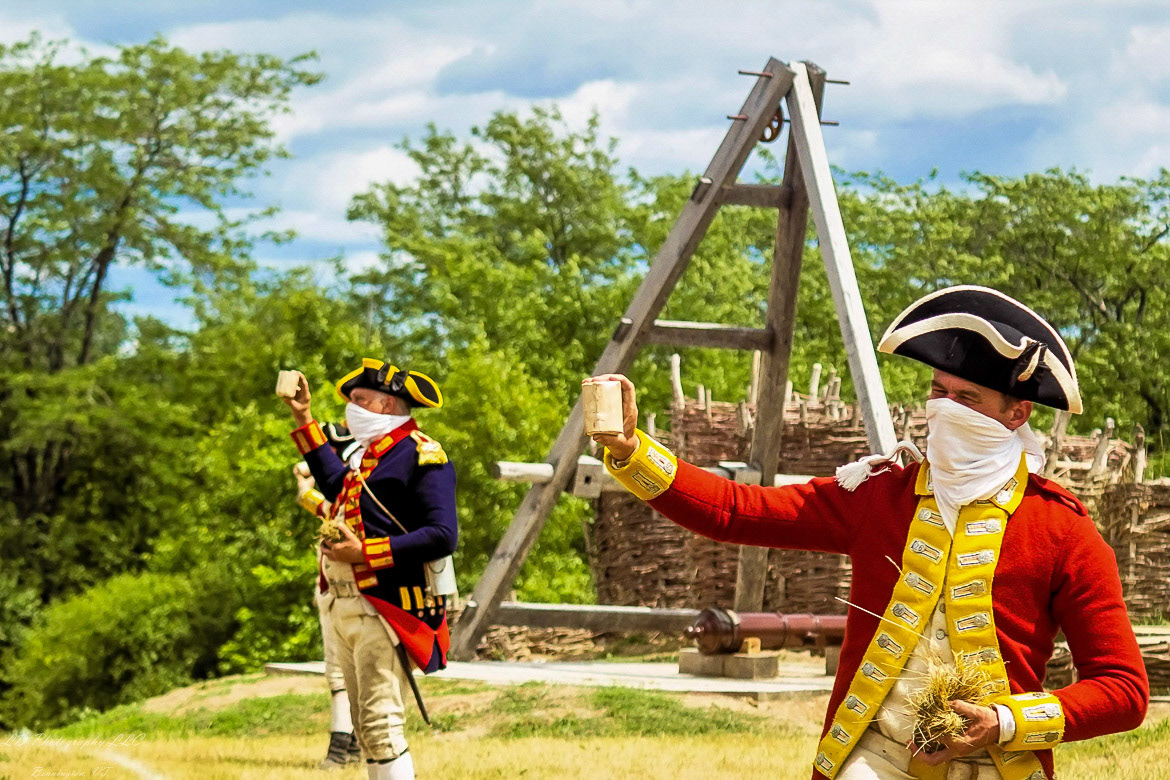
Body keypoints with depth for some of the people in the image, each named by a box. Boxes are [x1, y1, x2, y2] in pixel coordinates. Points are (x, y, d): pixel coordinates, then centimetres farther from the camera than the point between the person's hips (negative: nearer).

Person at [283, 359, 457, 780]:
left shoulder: (422, 456, -10)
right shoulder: (370, 454, 18)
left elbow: (442, 536, -19)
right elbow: (335, 485, 37)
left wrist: (364, 553, -20)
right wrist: (304, 420, 35)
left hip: (384, 610, -10)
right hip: (347, 607, 10)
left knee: (381, 725, -14)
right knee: (366, 728, 12)